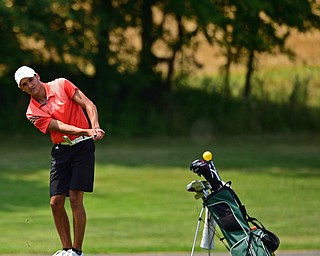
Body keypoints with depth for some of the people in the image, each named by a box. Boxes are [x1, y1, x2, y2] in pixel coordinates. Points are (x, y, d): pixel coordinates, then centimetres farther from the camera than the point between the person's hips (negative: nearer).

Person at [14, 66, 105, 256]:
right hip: (61, 150, 3)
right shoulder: (33, 113, -1)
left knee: (75, 198, -11)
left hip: (82, 146, -3)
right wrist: (87, 131, -27)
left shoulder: (61, 85, -2)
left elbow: (88, 104, -5)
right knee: (56, 202, -3)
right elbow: (60, 126, -13)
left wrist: (95, 127, -23)